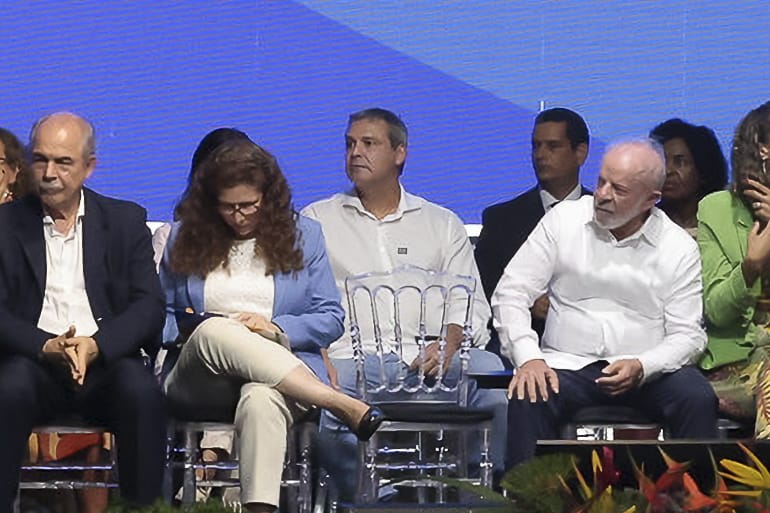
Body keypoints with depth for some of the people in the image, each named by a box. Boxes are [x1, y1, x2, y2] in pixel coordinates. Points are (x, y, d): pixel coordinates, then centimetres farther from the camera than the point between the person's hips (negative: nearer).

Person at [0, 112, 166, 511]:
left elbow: (150, 306, 3)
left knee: (141, 391, -32)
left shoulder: (126, 221, 13)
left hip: (104, 362, 1)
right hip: (35, 363, -1)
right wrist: (47, 346, -18)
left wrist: (96, 344, -15)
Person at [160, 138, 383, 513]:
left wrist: (274, 328, -8)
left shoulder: (302, 236, 14)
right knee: (213, 331, -37)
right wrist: (184, 333, -2)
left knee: (261, 402, -41)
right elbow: (161, 313, 22)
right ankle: (343, 406, -38)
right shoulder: (185, 238, 16)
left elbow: (330, 320, 10)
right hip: (198, 381, 1)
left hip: (283, 370, -1)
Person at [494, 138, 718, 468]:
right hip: (568, 365, 0)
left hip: (647, 373, 0)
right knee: (528, 398, -31)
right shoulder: (563, 220, 5)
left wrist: (642, 367, -19)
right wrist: (528, 358, -14)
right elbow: (511, 293, 3)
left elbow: (687, 335, 2)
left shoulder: (679, 248, 4)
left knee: (697, 399, -28)